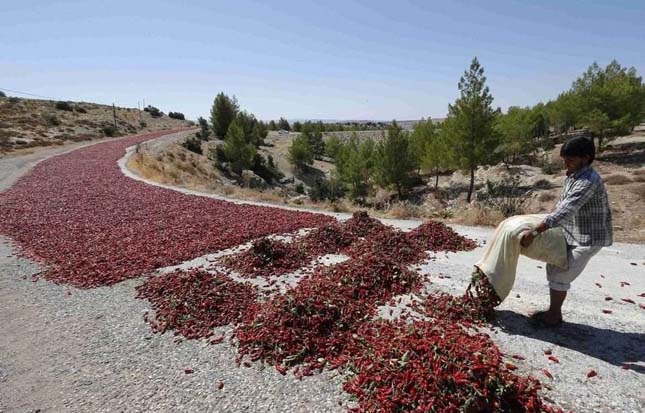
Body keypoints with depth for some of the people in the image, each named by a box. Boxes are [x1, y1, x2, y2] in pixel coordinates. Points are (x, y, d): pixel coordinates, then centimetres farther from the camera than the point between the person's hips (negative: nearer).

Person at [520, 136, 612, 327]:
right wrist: (541, 225, 18)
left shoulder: (588, 181, -26)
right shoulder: (572, 175, 5)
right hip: (571, 234, 9)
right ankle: (553, 312, 27)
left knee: (559, 276, -3)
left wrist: (534, 233, -35)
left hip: (588, 238, -9)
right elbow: (562, 205, 17)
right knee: (553, 268, 14)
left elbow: (564, 212, -34)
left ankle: (554, 316, 15)